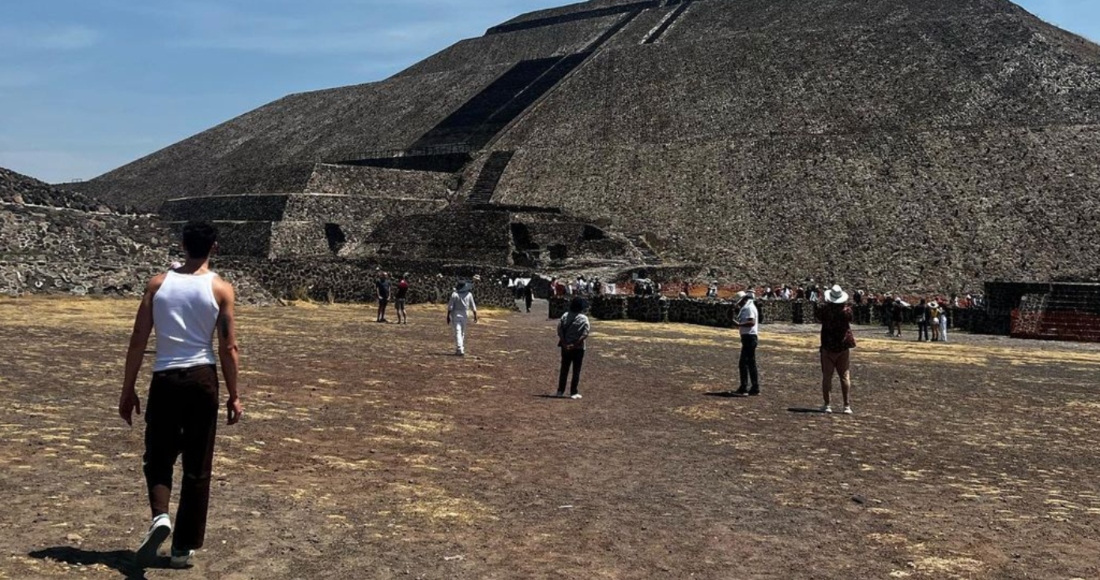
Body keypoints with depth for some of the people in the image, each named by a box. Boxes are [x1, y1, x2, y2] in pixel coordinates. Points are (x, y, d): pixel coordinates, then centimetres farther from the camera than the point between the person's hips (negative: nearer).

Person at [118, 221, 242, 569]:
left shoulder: (158, 284, 2)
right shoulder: (220, 289, -2)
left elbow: (138, 342, 1)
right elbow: (228, 348, -4)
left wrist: (128, 390, 9)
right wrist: (234, 395, 5)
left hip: (165, 378, 1)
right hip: (202, 378, -1)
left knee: (158, 457, 17)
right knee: (197, 467, 10)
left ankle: (160, 516, -10)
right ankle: (184, 547, 15)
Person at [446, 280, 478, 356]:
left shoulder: (454, 295, -8)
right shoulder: (469, 294, -3)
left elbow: (450, 307, -10)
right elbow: (473, 307, -1)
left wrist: (448, 316, -5)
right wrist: (475, 316, 7)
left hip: (456, 315, -2)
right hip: (464, 315, 2)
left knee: (458, 332, -6)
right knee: (462, 333, 15)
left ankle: (460, 350, -19)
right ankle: (459, 349, 22)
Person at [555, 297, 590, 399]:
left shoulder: (565, 316, 0)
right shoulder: (584, 319, -9)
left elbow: (559, 330, -7)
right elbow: (584, 334, -18)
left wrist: (564, 343, -9)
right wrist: (575, 344, -16)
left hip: (565, 347, 3)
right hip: (578, 348, -3)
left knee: (564, 369, 13)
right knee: (576, 371, 5)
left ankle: (560, 391, 18)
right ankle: (574, 393, 5)